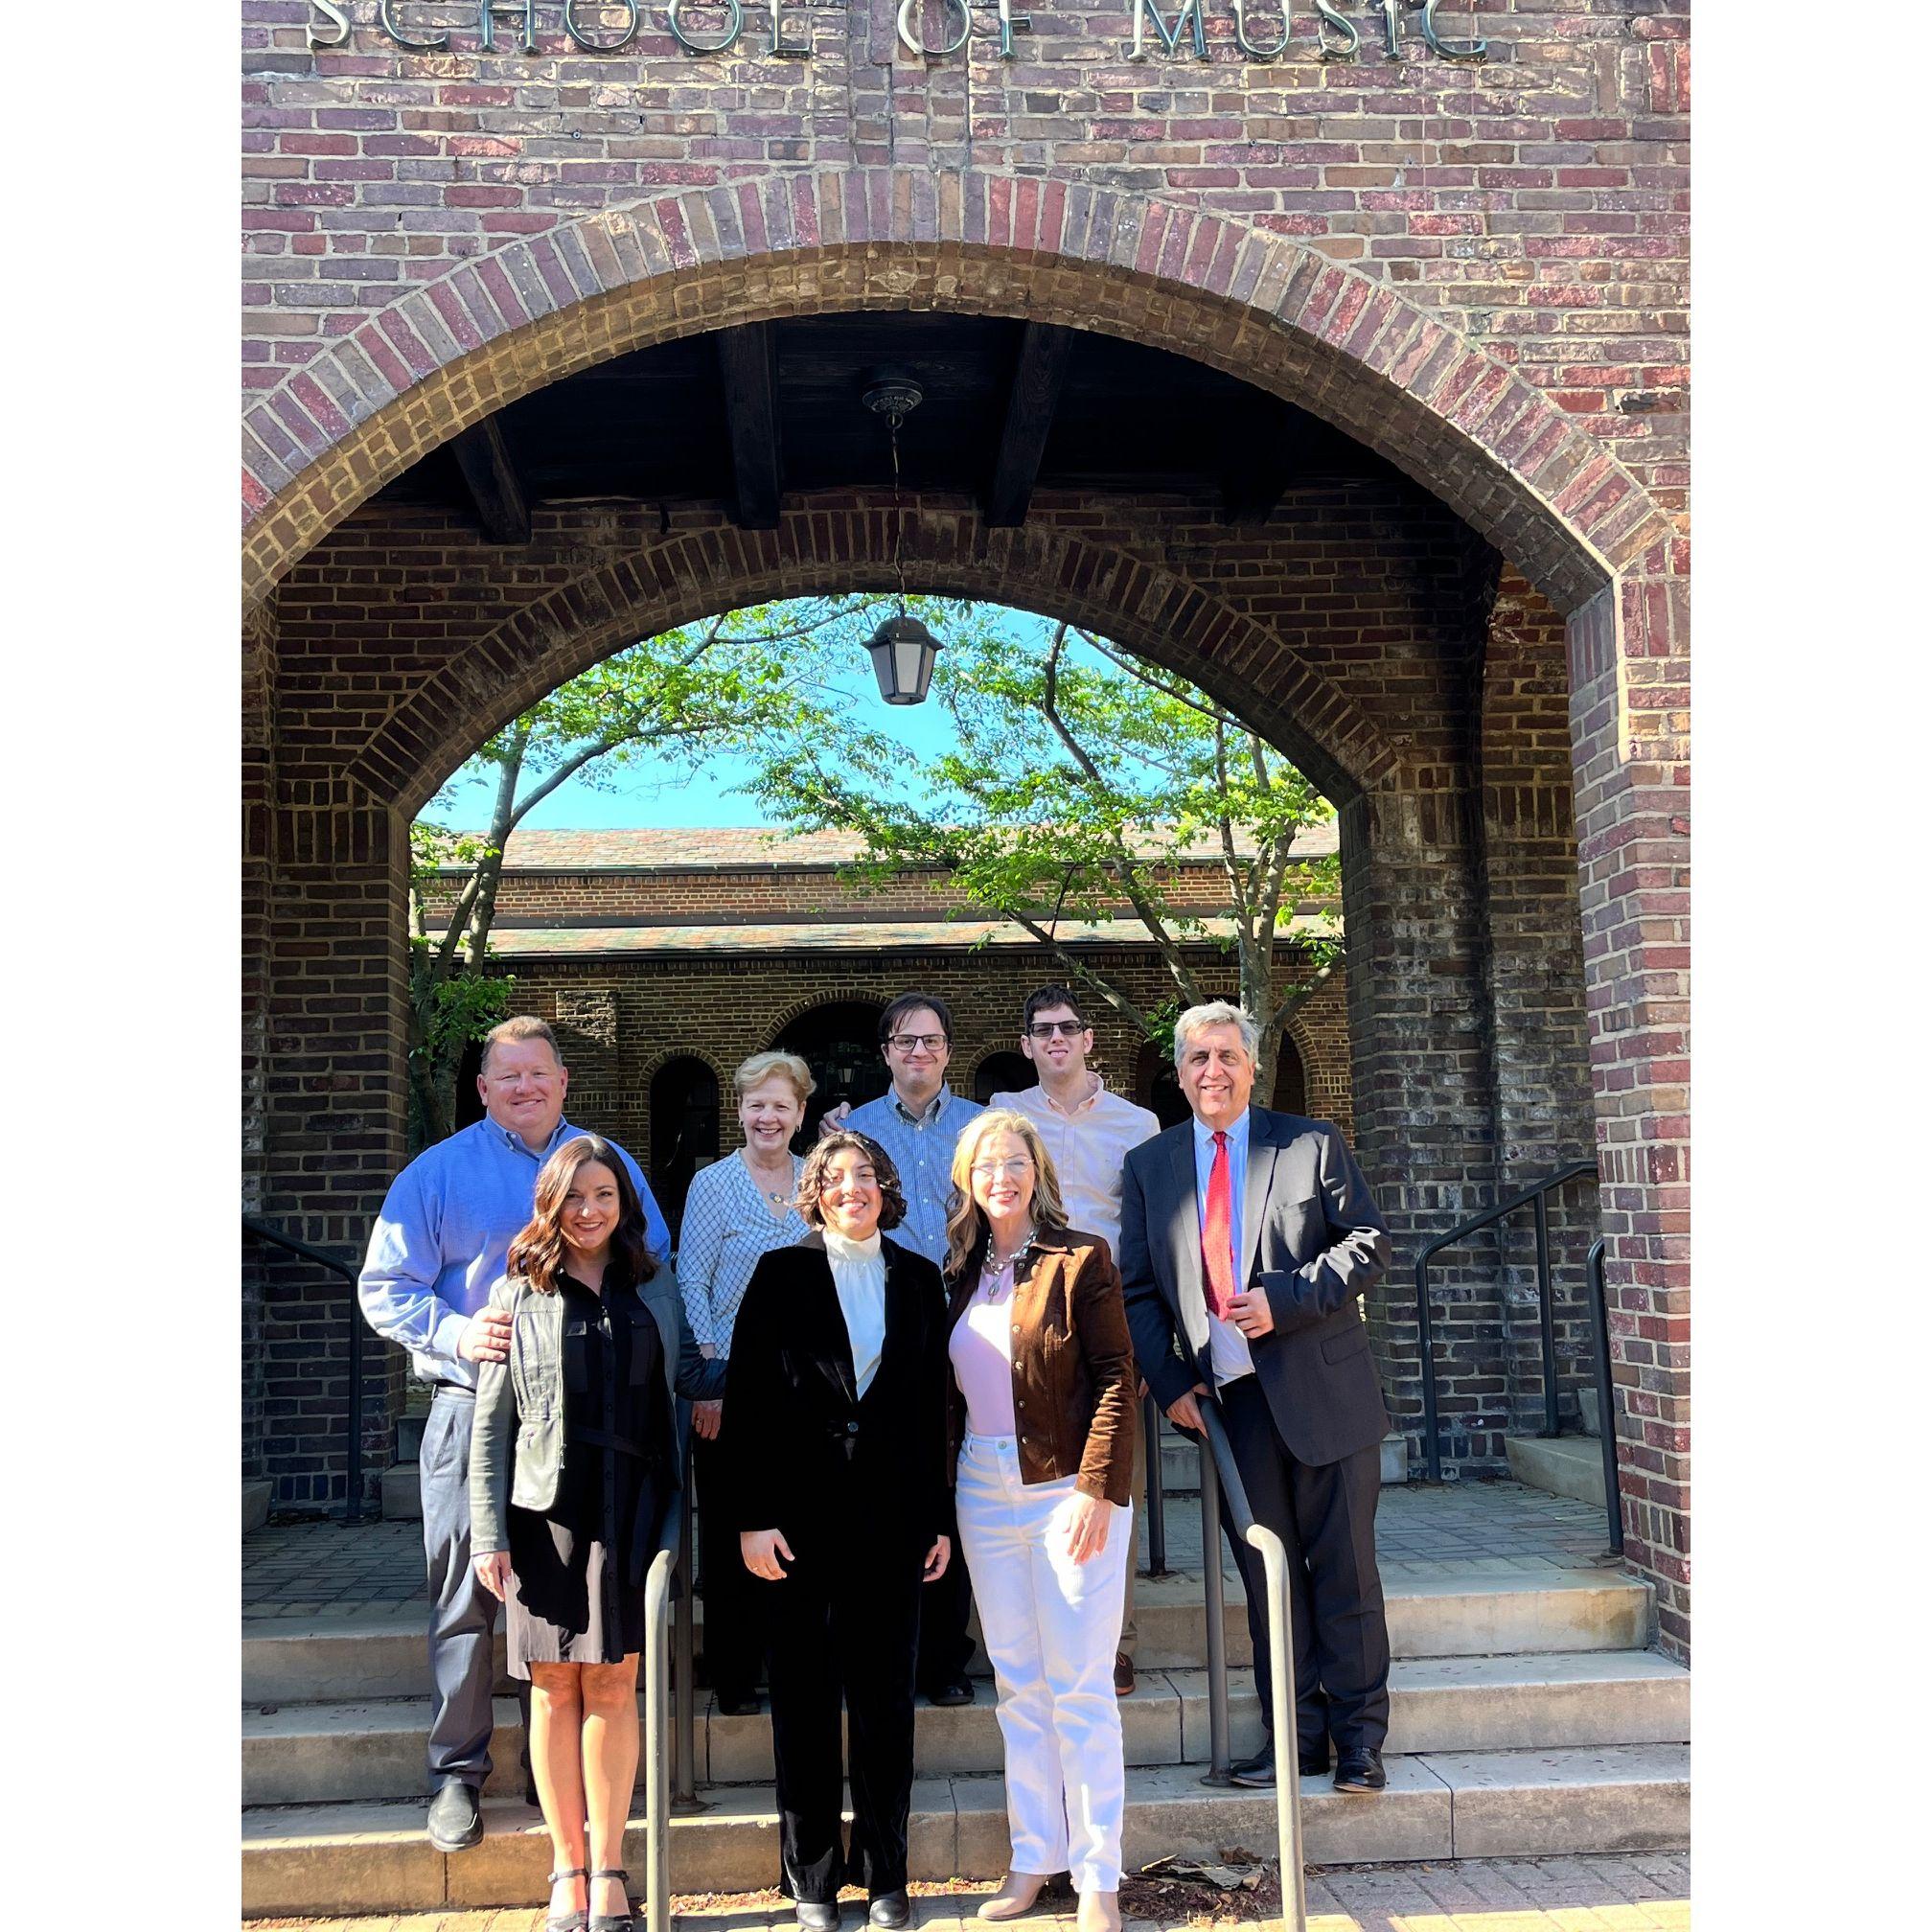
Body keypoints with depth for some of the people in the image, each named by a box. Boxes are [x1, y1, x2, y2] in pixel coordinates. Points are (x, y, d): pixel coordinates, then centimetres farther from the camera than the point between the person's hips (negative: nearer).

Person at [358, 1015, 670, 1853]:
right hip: (474, 1413, -2)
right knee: (465, 1599, 2)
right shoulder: (438, 1172, 3)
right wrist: (456, 1333, -16)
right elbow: (385, 1286, 1)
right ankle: (457, 1773, 15)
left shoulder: (609, 1164, 10)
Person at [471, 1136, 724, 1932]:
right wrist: (489, 1532, -2)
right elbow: (491, 1421, 4)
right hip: (548, 1508, -1)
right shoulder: (518, 1293, 5)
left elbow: (687, 1375, 19)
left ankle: (608, 1867, 13)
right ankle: (567, 1868, 15)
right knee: (555, 1687, 3)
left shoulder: (655, 1285, 12)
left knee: (613, 1685, 3)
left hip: (632, 1508, 1)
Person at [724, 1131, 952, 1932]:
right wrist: (753, 1517, -9)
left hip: (892, 1513, 2)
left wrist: (938, 1518, 7)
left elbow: (932, 1405, 9)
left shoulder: (917, 1278, 8)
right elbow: (746, 1399, -3)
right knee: (805, 1701, 6)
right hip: (803, 1516, -2)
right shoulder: (782, 1274, 0)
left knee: (886, 1696, 8)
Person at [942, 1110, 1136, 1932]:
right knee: (1017, 1686, 11)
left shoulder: (1081, 1258, -7)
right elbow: (951, 1392, 12)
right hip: (985, 1494, 5)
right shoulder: (963, 1272, 8)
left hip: (1067, 1490, -5)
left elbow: (1116, 1378, -10)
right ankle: (1032, 1858, 22)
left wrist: (1097, 1490, -16)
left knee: (1080, 1689, 0)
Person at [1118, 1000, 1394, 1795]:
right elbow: (1138, 1289, 9)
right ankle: (1295, 1735, 19)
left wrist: (1285, 1300, -15)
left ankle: (1359, 1737, 16)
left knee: (1343, 1567, 4)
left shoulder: (1313, 1145, 3)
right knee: (1266, 1574, 8)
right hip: (1227, 1401, 2)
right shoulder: (1148, 1166, 9)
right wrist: (1170, 1384, -3)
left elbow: (1369, 1246, -2)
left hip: (1324, 1393, -2)